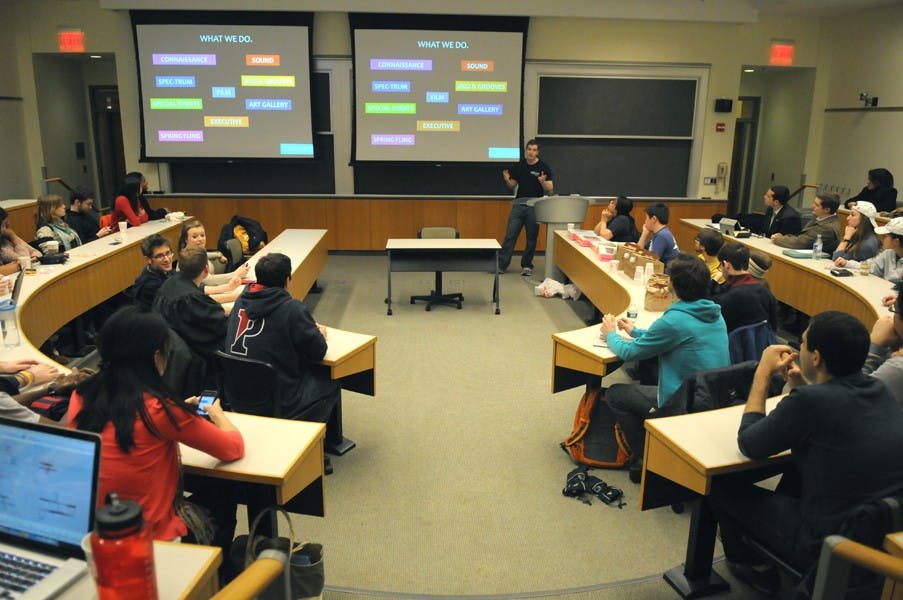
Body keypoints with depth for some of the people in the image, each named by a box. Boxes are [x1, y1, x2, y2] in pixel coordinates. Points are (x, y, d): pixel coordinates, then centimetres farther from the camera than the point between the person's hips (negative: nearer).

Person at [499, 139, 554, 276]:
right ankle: (501, 265, 1)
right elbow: (512, 185, 13)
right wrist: (507, 180, -8)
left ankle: (527, 265, 17)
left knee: (532, 238, 5)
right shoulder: (519, 166, 8)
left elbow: (550, 188, -4)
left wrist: (543, 182, -24)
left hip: (535, 205, -2)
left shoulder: (544, 167, -1)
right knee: (510, 235, -2)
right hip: (519, 203, 2)